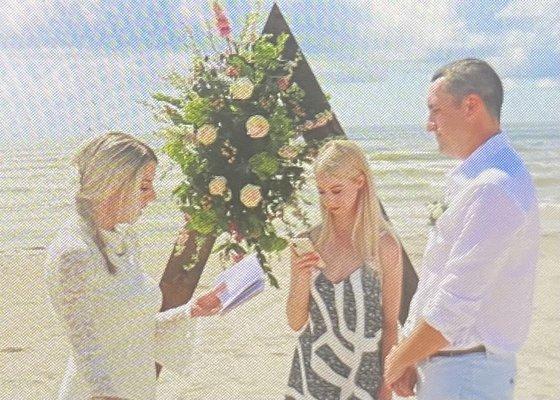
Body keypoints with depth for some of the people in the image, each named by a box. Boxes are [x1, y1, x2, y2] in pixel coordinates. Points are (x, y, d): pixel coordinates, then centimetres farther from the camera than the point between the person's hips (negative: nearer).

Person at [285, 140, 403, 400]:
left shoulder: (384, 246, -8)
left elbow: (390, 325, -3)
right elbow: (296, 323, 2)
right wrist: (302, 278, -14)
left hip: (362, 377, -2)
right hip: (311, 375, 2)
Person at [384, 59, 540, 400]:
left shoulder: (493, 189, -22)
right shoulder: (475, 177, 12)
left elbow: (454, 306, -23)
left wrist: (398, 360, -10)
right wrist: (409, 357, 6)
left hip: (465, 373, -9)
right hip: (440, 365, 9)